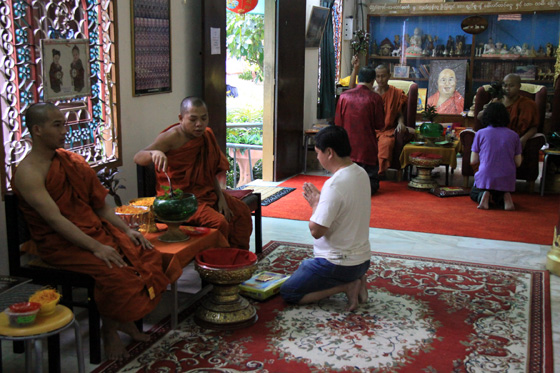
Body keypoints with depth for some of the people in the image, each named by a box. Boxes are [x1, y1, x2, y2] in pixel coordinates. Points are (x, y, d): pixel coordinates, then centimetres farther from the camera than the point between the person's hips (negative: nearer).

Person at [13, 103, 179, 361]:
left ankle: (125, 319, 4)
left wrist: (127, 230, 0)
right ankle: (109, 330, -4)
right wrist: (96, 248, -27)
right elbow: (55, 219, -20)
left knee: (147, 256, -13)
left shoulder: (71, 160, 12)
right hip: (60, 244, -7)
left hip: (94, 230, 7)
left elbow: (100, 205, 14)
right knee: (115, 271, -29)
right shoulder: (28, 173, -11)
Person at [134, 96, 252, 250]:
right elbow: (138, 158, -26)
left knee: (242, 212, 4)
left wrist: (221, 197, 1)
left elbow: (211, 172, 12)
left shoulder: (206, 135, 5)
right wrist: (154, 153, -48)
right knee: (219, 222, -26)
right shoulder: (172, 137, -16)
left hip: (205, 193, 8)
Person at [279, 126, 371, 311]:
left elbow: (316, 231, -24)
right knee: (306, 267, 30)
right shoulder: (361, 174, 2)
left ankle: (346, 286, -6)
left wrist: (315, 204, -8)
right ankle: (354, 280, 10)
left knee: (287, 292, 2)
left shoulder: (335, 184, -27)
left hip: (338, 264, -9)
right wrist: (320, 200, 5)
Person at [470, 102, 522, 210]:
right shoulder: (514, 135, 2)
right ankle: (504, 197, -3)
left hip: (485, 178, -2)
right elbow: (518, 163, 5)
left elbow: (473, 161, -1)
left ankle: (483, 195, -7)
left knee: (474, 193, 29)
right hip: (507, 180, 2)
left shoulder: (480, 133, -3)